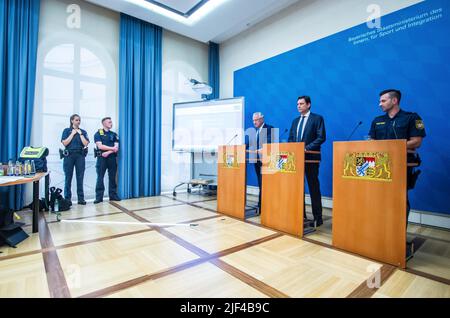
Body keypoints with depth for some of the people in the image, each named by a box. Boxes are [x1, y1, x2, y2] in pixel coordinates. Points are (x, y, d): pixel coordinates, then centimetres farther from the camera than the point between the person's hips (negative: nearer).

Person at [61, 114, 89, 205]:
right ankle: (67, 199, 7)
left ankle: (81, 198, 4)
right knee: (68, 178, 0)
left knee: (80, 178, 0)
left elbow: (86, 144, 0)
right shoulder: (66, 131, 8)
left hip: (80, 156, 1)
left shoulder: (83, 131, 12)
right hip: (69, 155, -1)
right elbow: (65, 143, -5)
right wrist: (72, 133, -4)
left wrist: (80, 134, -2)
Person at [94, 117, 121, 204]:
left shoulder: (114, 134, 14)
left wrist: (108, 152, -12)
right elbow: (100, 146, -8)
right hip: (101, 157, -2)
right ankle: (99, 197, 1)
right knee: (100, 177, -2)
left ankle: (113, 195, 11)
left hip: (112, 157, 3)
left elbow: (116, 147, 2)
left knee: (112, 177, 5)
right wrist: (112, 148, -10)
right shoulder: (98, 134, 6)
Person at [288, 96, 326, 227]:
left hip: (311, 157, -6)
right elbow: (290, 138, 14)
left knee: (313, 187, 1)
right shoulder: (295, 121, 17)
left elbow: (321, 137, -11)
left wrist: (307, 148, -20)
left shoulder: (317, 118, -2)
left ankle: (317, 218, 12)